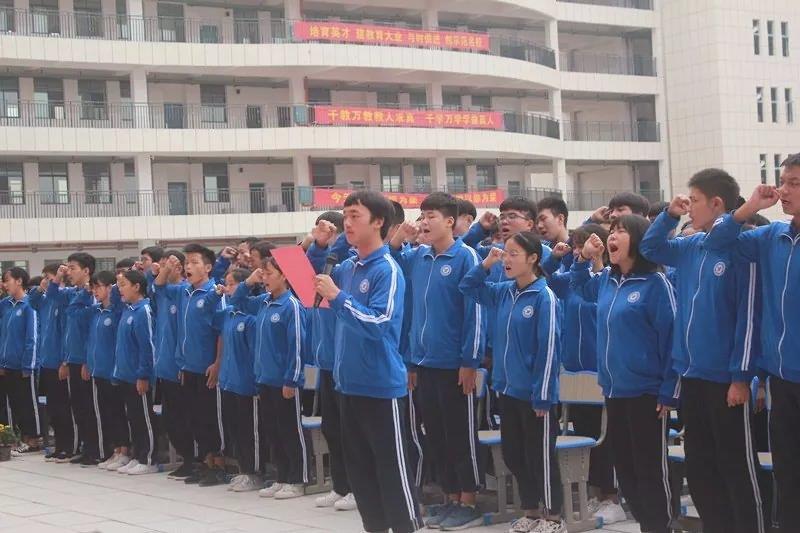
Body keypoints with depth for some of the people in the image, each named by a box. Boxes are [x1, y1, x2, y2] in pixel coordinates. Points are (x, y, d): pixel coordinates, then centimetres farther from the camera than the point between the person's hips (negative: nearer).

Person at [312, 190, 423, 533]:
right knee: (358, 466, 14)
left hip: (381, 385, -8)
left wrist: (337, 296, -23)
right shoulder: (346, 267, 9)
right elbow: (310, 284, 23)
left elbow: (378, 324, -21)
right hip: (349, 382, 8)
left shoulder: (387, 270, -13)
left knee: (392, 467, -2)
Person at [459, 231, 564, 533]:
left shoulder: (543, 296, -15)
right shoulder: (504, 292, 6)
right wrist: (486, 264, 2)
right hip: (508, 389, 7)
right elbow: (467, 288, 19)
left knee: (540, 457, 3)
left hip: (533, 393, -7)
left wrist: (542, 396, -17)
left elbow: (549, 349, -16)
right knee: (513, 455, 15)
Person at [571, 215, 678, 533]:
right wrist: (584, 258, 10)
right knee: (624, 464, 14)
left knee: (650, 468, 1)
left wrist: (669, 392, -15)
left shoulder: (655, 283, -13)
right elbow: (581, 288, 30)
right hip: (614, 389, 8)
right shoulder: (607, 280, 8)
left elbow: (671, 337, -14)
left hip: (646, 392, -7)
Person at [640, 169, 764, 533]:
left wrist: (741, 375, -16)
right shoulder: (690, 247, 8)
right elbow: (649, 248, 25)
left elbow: (748, 316, -15)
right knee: (699, 466, 14)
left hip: (725, 378, -8)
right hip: (692, 375, 8)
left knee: (736, 467, 1)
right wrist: (669, 214, 8)